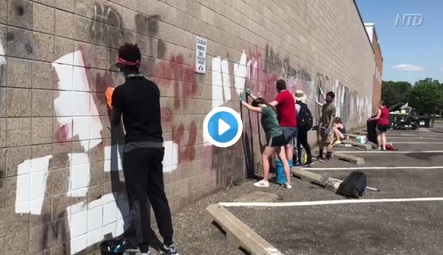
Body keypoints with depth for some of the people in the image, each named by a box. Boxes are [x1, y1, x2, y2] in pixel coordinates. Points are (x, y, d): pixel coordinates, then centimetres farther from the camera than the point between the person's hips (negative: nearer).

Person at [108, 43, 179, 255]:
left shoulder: (121, 91, -8)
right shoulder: (153, 87, 7)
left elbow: (115, 122, 3)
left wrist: (112, 105, 22)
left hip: (135, 148, -5)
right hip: (156, 145, 6)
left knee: (138, 199, 1)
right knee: (158, 194, 13)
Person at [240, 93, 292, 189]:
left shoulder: (266, 110, -15)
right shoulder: (268, 108, 11)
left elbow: (252, 108, -16)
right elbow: (258, 101, 29)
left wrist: (242, 101, -4)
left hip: (275, 137, -10)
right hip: (279, 136, 10)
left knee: (264, 157, 0)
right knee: (283, 159, 7)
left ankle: (265, 181, 6)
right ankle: (288, 182, 8)